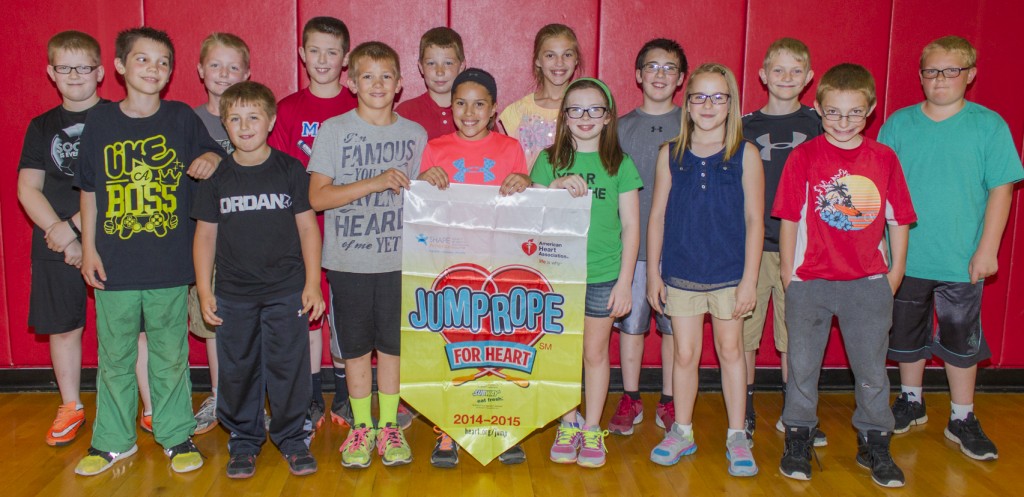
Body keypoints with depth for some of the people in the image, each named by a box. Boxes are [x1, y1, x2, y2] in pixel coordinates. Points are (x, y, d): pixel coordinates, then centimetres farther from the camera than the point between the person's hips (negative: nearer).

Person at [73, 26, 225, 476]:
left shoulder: (182, 118, 1)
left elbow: (211, 154, 12)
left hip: (170, 265, -1)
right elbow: (89, 192, 7)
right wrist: (88, 249, 4)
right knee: (114, 357, 11)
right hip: (114, 265, 1)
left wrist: (209, 160, -13)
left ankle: (176, 435, 24)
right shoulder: (100, 122, 3)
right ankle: (113, 439, 26)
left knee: (171, 356, 9)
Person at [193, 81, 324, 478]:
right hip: (234, 294, 2)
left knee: (289, 367, 4)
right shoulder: (216, 177, 1)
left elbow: (307, 227, 0)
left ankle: (291, 438, 21)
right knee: (238, 371, 10)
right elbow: (205, 234, 6)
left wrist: (312, 283, -3)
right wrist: (204, 291, 2)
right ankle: (244, 440, 26)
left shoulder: (290, 170, -2)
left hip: (286, 290, -1)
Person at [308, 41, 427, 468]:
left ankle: (389, 426, 23)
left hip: (398, 259, 2)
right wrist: (375, 182, -19)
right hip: (348, 260, -1)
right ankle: (361, 426, 24)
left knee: (393, 344, 9)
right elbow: (317, 196, -12)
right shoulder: (334, 131, -3)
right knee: (356, 346, 8)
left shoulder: (415, 134, 6)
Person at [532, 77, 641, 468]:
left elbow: (631, 226, 2)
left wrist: (624, 282, -2)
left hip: (603, 275, -1)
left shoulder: (619, 163, 1)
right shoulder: (549, 161, 4)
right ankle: (569, 424, 25)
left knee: (596, 352, 9)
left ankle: (592, 428, 24)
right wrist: (557, 187, -14)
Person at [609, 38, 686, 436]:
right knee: (630, 322, 7)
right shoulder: (622, 127, 6)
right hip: (631, 244, 1)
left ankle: (669, 403, 20)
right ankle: (630, 401, 20)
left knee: (675, 325, 6)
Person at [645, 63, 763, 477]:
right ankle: (681, 432, 25)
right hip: (680, 273, 1)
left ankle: (737, 436, 21)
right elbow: (657, 216, 5)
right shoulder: (671, 154, 2)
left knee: (730, 350, 9)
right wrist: (653, 272, 2)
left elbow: (754, 219, -4)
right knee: (685, 354, 9)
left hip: (729, 273, -1)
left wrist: (749, 279, -7)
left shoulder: (745, 155, -3)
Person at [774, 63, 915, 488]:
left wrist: (894, 275, 4)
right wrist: (788, 274, -2)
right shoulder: (804, 156, -4)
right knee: (802, 363, 9)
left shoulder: (884, 158, 1)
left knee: (872, 366, 10)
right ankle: (798, 439, 25)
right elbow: (789, 218, -2)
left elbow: (899, 220, 6)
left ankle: (874, 444, 26)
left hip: (869, 282, 1)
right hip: (810, 281, -1)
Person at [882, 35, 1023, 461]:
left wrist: (987, 248, -8)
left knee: (961, 341, 9)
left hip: (962, 262, -2)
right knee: (907, 336, 15)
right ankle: (911, 402, 36)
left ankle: (962, 419, 25)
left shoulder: (989, 125, -3)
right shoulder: (898, 124, 1)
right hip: (905, 258, 2)